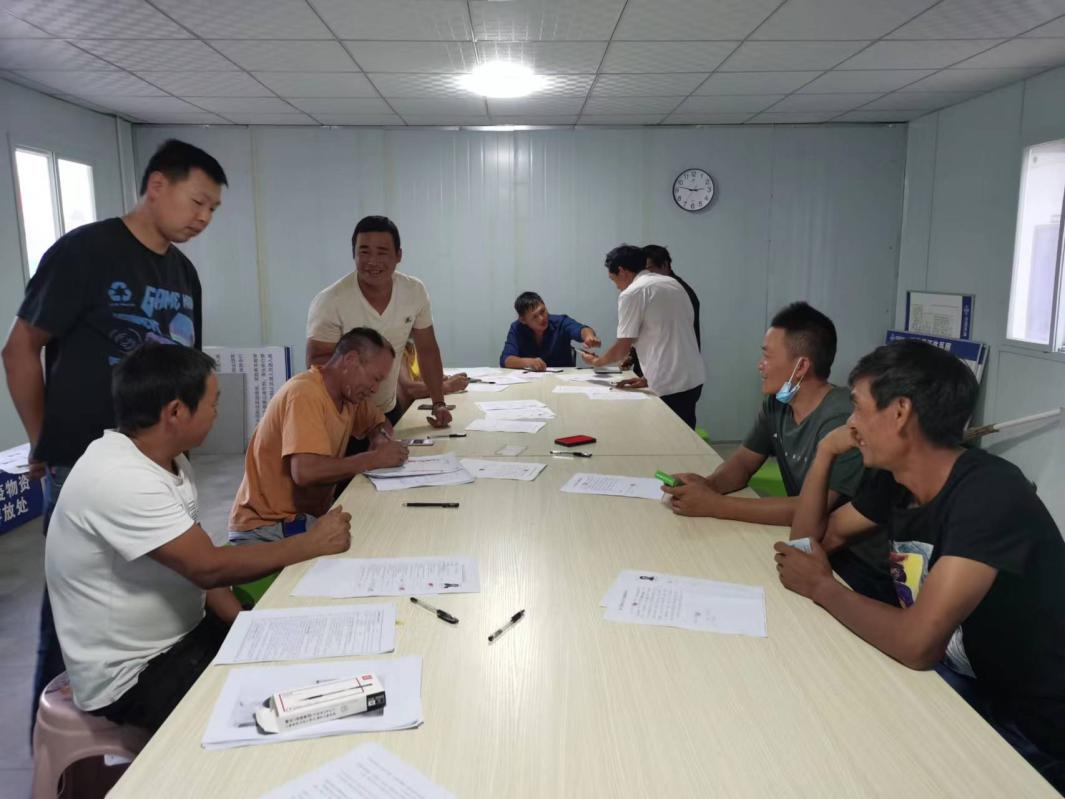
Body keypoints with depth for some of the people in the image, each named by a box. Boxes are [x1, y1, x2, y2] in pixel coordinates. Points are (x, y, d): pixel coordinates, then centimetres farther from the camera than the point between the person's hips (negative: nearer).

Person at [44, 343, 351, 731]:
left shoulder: (170, 461, 1)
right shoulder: (118, 479, -27)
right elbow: (208, 567, -28)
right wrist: (310, 544, -18)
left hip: (185, 635, 8)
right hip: (133, 675, -8)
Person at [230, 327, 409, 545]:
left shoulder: (350, 393, 5)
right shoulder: (305, 394, -20)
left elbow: (379, 422, 24)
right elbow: (305, 471, -32)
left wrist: (381, 438, 0)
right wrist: (374, 458, -22)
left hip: (311, 515, 8)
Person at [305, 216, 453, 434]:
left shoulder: (415, 291, -9)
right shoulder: (329, 302, -21)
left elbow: (427, 350, 2)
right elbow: (316, 363, -17)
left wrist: (439, 404, -1)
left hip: (389, 409, 4)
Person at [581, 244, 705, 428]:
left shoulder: (631, 294, -9)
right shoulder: (672, 283, 14)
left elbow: (622, 348, -7)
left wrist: (596, 361, 12)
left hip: (667, 386, -8)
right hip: (693, 378, 8)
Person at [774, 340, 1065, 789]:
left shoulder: (989, 493, -28)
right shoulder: (895, 481, -3)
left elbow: (917, 643, -36)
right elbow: (813, 537, 8)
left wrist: (821, 587, -19)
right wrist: (826, 450, -5)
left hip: (1029, 730, -7)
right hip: (964, 680, 7)